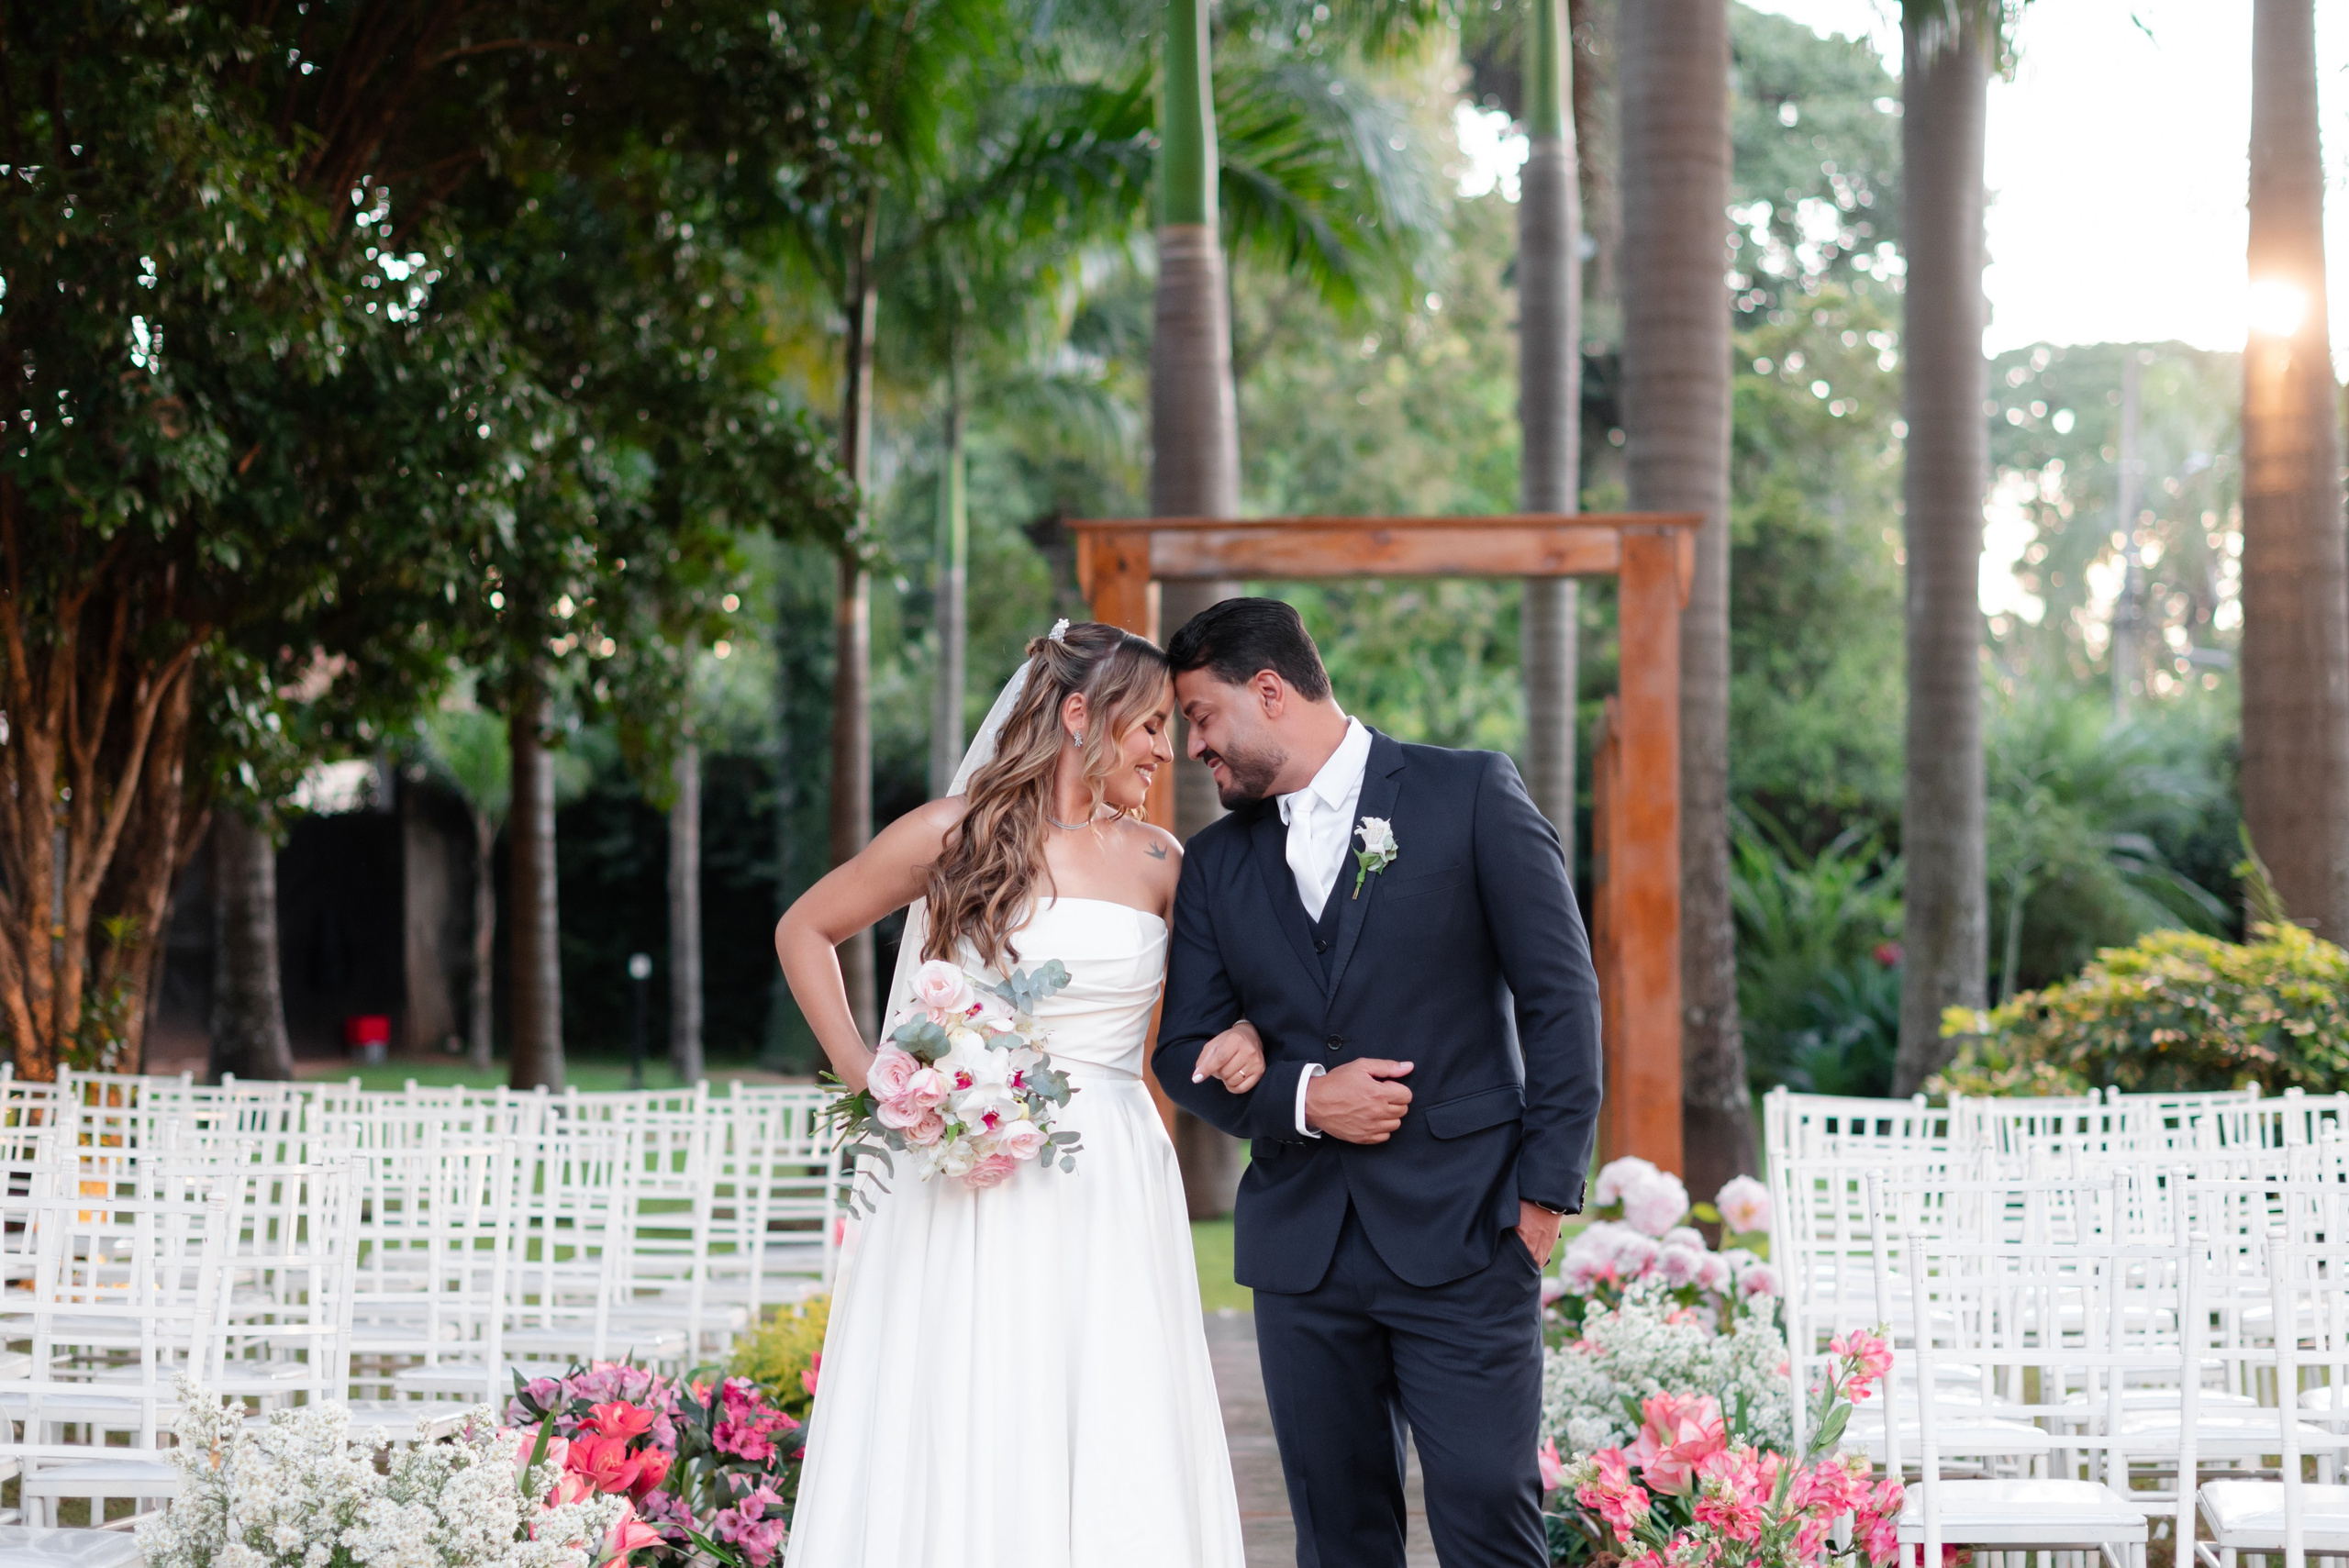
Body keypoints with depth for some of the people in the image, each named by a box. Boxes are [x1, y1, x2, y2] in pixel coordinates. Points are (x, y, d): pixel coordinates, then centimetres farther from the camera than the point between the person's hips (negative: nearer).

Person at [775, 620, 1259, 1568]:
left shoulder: (1157, 864, 9)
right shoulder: (952, 835, 1)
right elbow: (804, 931, 12)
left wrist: (1243, 1043, -2)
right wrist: (863, 1075, 2)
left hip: (1109, 1197, 3)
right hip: (967, 1191, -2)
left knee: (1108, 1460, -2)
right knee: (952, 1448, -3)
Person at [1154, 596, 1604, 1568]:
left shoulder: (1471, 794, 0)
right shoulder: (1217, 861, 13)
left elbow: (1559, 997, -2)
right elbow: (1185, 1053, 11)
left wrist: (1546, 1189, -8)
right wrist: (1302, 1096, -8)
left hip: (1463, 1234, -4)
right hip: (1302, 1250, 4)